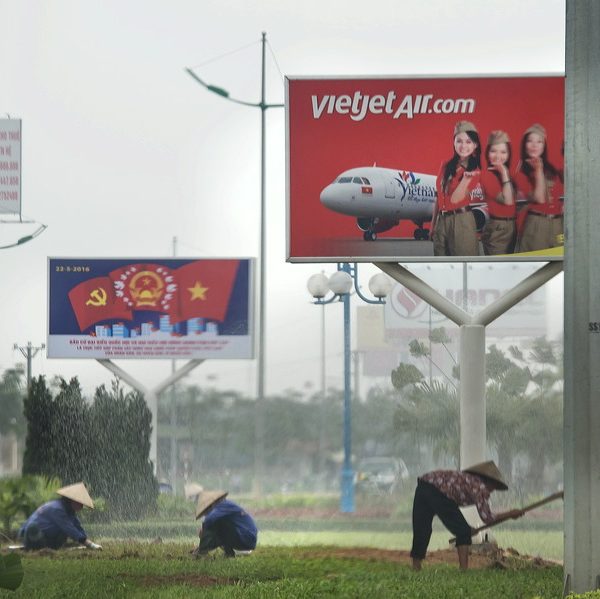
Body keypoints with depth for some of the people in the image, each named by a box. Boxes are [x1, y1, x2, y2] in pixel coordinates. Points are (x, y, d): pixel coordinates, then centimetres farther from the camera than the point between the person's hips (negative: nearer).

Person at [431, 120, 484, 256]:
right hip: (442, 221, 6)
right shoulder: (446, 167, 10)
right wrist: (433, 225, 16)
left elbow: (455, 198, -12)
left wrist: (467, 178, -27)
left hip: (461, 221, -6)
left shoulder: (475, 171, -4)